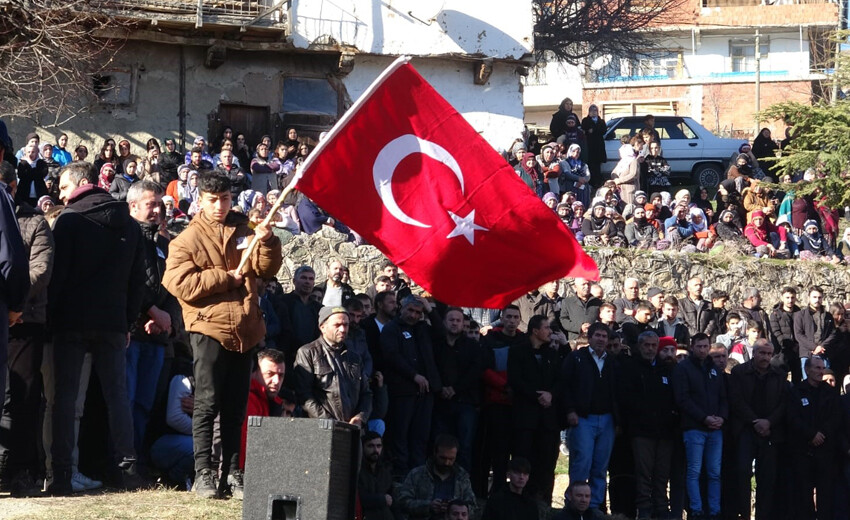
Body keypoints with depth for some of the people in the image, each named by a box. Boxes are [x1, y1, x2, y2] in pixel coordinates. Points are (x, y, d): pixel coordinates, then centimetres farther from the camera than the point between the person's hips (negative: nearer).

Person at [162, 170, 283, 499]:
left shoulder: (243, 231, 12)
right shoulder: (188, 239, -1)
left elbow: (267, 269, 6)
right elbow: (180, 283, -13)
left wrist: (266, 242, -13)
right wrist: (225, 277, -12)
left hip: (244, 330, 5)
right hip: (210, 327, -5)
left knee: (236, 406, 9)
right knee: (208, 402, -4)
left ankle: (232, 472, 15)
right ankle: (203, 473, -1)